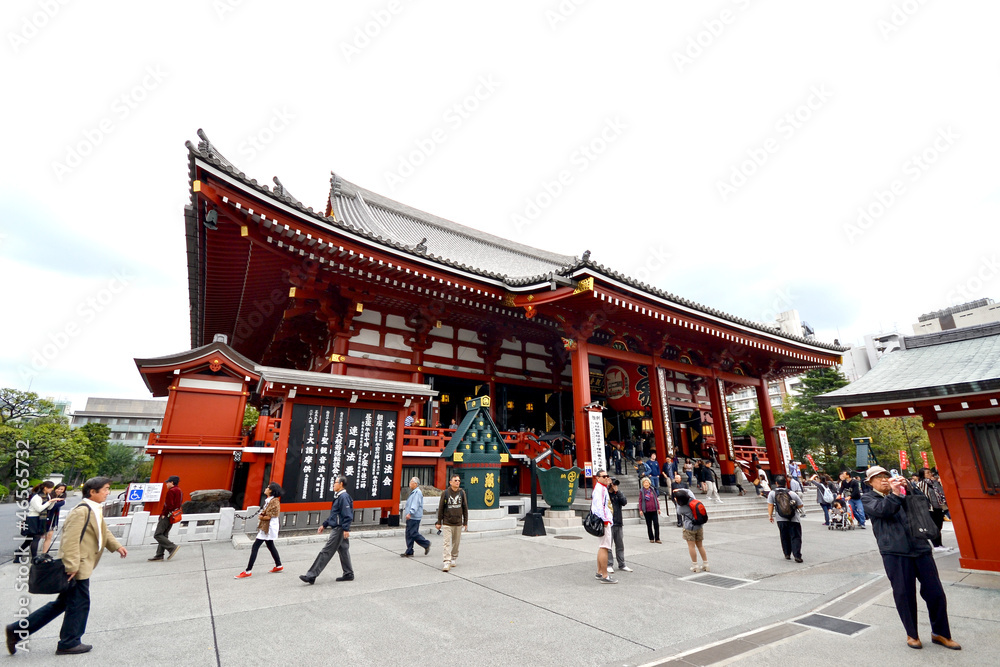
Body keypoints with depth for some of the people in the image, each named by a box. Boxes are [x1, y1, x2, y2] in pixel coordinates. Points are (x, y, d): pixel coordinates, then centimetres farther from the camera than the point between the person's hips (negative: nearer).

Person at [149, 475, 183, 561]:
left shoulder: (171, 491, -13)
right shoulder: (179, 491, 17)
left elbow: (169, 505, -21)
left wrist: (163, 514, -11)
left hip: (167, 516, -10)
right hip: (172, 517, 10)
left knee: (157, 535, -8)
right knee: (163, 535, 12)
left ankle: (172, 547, -17)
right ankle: (159, 555, 12)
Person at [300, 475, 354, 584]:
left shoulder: (344, 497, -17)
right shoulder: (338, 496, 15)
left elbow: (347, 515, -22)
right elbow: (333, 515, 24)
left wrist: (346, 529, -25)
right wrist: (324, 525, 22)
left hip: (339, 529, -10)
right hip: (338, 529, 10)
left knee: (326, 552, -4)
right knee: (343, 551, 14)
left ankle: (311, 576, 1)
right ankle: (348, 574, 21)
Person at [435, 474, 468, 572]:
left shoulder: (462, 492, 2)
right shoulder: (445, 493, -4)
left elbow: (465, 508, 8)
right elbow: (441, 508, 2)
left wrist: (465, 522, 8)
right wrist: (439, 522, 3)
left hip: (458, 523, 2)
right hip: (447, 523, -2)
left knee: (456, 543, 11)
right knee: (447, 543, -8)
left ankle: (453, 558, 29)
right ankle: (447, 562, -6)